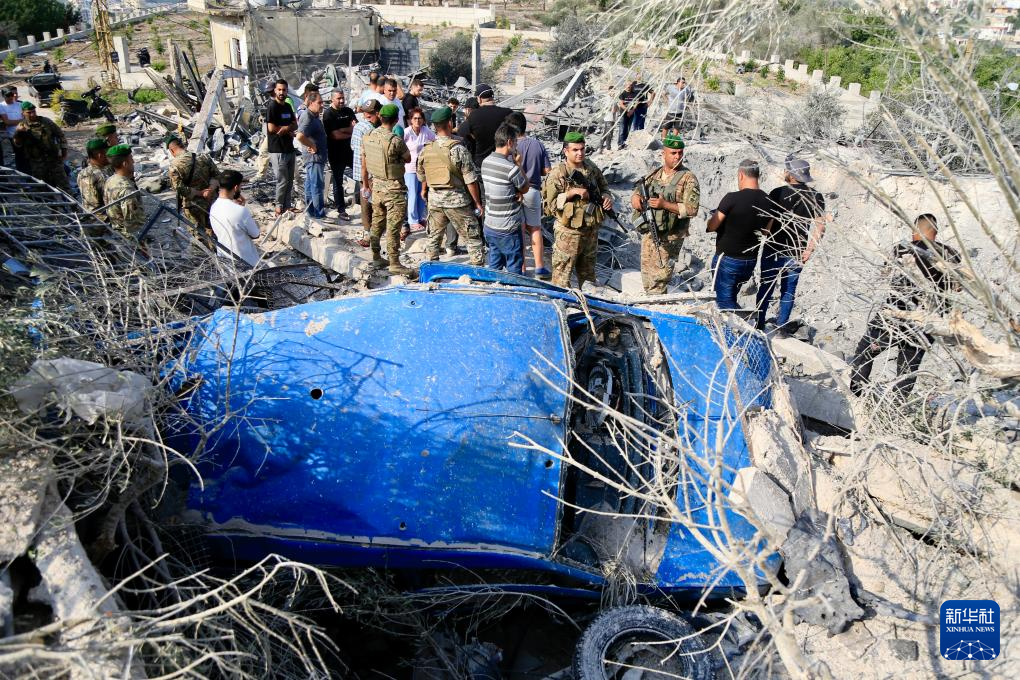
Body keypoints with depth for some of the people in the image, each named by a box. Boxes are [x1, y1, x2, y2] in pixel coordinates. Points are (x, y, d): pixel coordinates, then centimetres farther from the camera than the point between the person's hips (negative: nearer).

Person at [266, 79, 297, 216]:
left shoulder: (288, 106, 14)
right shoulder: (272, 107, -10)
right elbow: (271, 128, -18)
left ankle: (288, 206, 21)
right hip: (278, 150, -8)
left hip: (289, 148, 8)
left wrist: (285, 128, -10)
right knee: (282, 181, -5)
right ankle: (279, 207, 7)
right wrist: (289, 130, -6)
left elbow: (295, 124, 12)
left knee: (290, 180, 12)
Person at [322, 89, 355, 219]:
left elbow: (355, 128, -3)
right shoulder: (328, 113, -8)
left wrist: (341, 130, -17)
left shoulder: (348, 111, 10)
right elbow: (334, 135, -17)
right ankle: (341, 211, 7)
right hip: (336, 152, -5)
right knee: (338, 181, 2)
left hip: (350, 149, 5)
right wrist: (350, 133, -6)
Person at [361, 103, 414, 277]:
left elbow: (364, 166, 7)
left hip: (376, 186, 7)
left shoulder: (367, 137, -1)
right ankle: (394, 263, 1)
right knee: (393, 227, -2)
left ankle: (376, 257, 28)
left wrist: (367, 185, 19)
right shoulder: (395, 140, -21)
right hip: (394, 189, -7)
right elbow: (408, 158, -3)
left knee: (377, 223, 17)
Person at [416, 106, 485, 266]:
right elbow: (470, 180, -14)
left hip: (434, 199, 5)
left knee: (434, 236, 19)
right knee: (473, 238, 4)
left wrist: (424, 190, 35)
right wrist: (477, 202, -5)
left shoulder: (425, 150, 1)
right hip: (456, 199, -5)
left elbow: (421, 176, 14)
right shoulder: (458, 149, -15)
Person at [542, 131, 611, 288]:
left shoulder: (591, 168, 3)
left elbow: (603, 186, 20)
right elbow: (549, 204, -16)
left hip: (591, 229, 6)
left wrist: (606, 196, -3)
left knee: (587, 270, 21)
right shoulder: (558, 174, -14)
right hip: (568, 232, -6)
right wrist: (572, 193, -24)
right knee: (563, 270, 1)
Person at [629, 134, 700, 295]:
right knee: (646, 273, 15)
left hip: (669, 237, -6)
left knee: (658, 279, -6)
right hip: (648, 232, 6)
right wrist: (635, 197, -4)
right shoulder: (655, 173, 10)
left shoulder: (688, 178, -8)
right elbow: (637, 190, 21)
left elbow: (692, 209, -15)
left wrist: (665, 204, -23)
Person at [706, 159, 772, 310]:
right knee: (730, 300, 22)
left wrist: (714, 216, 8)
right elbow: (765, 230, 13)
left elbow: (712, 226, -13)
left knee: (725, 303, 1)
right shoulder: (767, 201, -1)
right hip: (751, 261, 7)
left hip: (728, 260, -7)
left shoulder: (732, 198, -19)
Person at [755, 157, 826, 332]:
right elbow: (820, 228, -8)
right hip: (796, 254, 2)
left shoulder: (778, 193, -13)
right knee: (788, 291, 13)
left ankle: (759, 324, 19)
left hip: (773, 250, -2)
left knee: (766, 288, 12)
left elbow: (767, 224, -18)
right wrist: (809, 250, -1)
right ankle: (781, 327, 17)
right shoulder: (816, 197, -3)